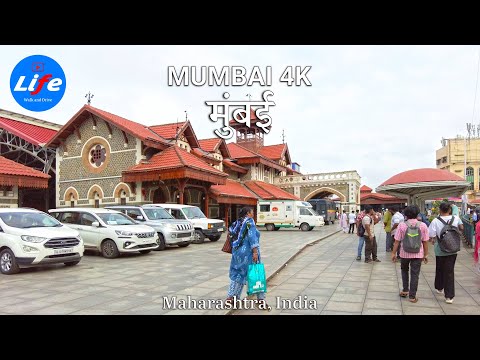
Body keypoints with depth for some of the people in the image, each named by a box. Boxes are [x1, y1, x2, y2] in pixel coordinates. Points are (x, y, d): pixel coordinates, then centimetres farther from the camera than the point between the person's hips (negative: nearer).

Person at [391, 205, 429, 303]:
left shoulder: (402, 225, -8)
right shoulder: (423, 225, -6)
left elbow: (397, 241, -6)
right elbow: (425, 242, -2)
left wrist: (393, 253, 2)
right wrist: (426, 255, 8)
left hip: (404, 253, 0)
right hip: (418, 254, 0)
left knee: (404, 270, 23)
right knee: (415, 274, 6)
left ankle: (405, 290, 23)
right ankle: (412, 296, 10)